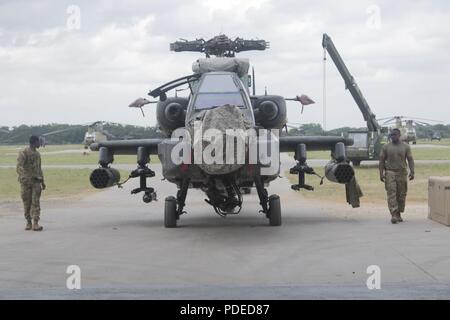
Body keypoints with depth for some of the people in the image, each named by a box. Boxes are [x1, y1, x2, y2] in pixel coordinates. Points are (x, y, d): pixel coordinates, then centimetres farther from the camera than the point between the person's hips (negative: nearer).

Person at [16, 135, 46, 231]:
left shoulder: (37, 154, 13)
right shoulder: (23, 153, -9)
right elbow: (19, 167, -18)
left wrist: (42, 181, 22)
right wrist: (23, 176, -35)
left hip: (36, 181, 4)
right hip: (26, 181, -4)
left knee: (36, 202, -6)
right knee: (27, 203, 3)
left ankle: (35, 223, -11)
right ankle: (28, 222, 14)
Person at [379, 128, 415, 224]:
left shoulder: (406, 147, 6)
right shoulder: (386, 147, 5)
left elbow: (410, 159, 3)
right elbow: (382, 160, 6)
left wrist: (412, 172, -8)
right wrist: (381, 173, -3)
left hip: (402, 173, 1)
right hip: (390, 173, -1)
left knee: (401, 195, 4)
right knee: (391, 194, -11)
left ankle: (399, 214, 16)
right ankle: (393, 215, -17)